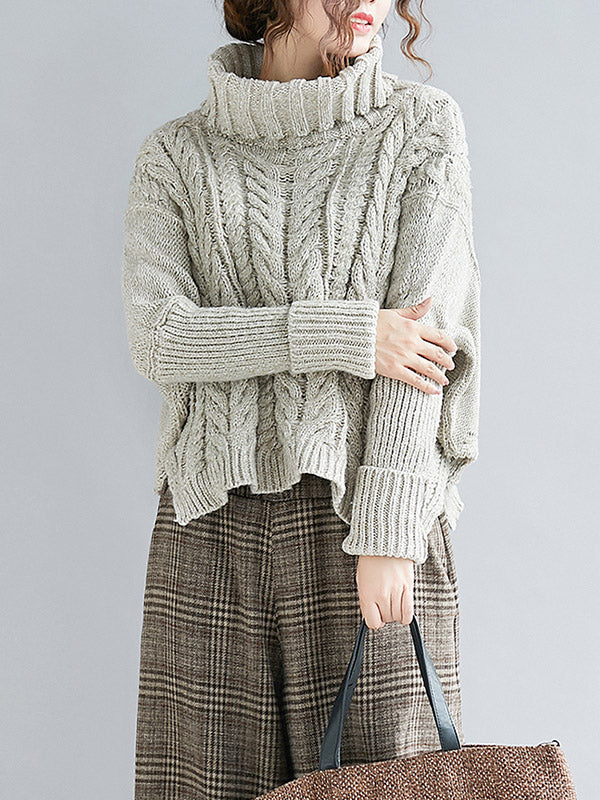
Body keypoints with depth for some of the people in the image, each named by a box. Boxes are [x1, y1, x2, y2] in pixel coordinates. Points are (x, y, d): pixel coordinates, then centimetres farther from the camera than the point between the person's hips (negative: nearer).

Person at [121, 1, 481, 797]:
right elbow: (156, 338, -5)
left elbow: (428, 336, -6)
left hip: (364, 505, -1)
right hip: (213, 523, 2)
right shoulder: (175, 156, 9)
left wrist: (388, 534, -14)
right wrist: (343, 336, -15)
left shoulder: (421, 125, 4)